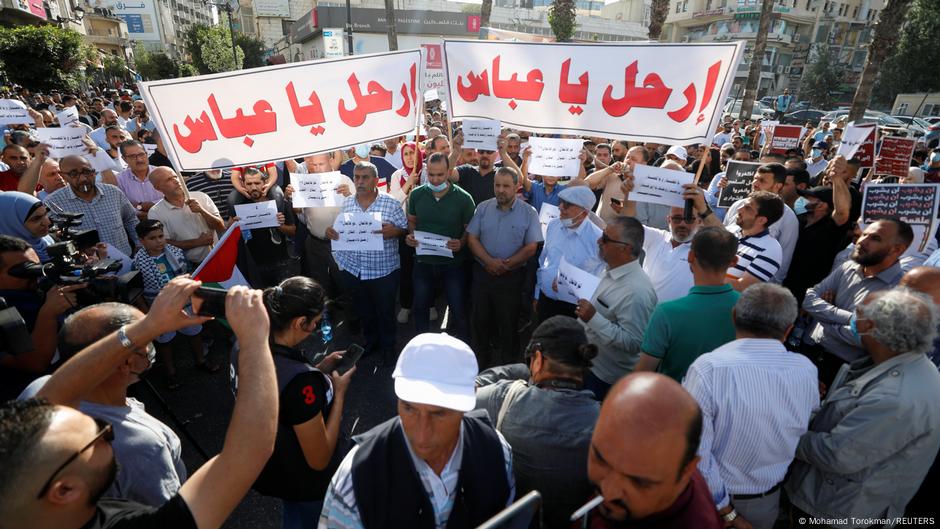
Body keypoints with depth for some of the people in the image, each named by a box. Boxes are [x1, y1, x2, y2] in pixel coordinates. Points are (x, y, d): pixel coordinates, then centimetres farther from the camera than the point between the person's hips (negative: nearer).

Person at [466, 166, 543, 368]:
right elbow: (472, 238, -1)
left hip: (512, 276, -2)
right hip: (483, 273, 3)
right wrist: (489, 261, -15)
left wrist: (505, 265, -15)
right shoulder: (483, 208, 1)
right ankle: (479, 362, 33)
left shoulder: (529, 213, -5)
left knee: (507, 321, 9)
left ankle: (505, 365, 29)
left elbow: (531, 248, -7)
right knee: (479, 319, 13)